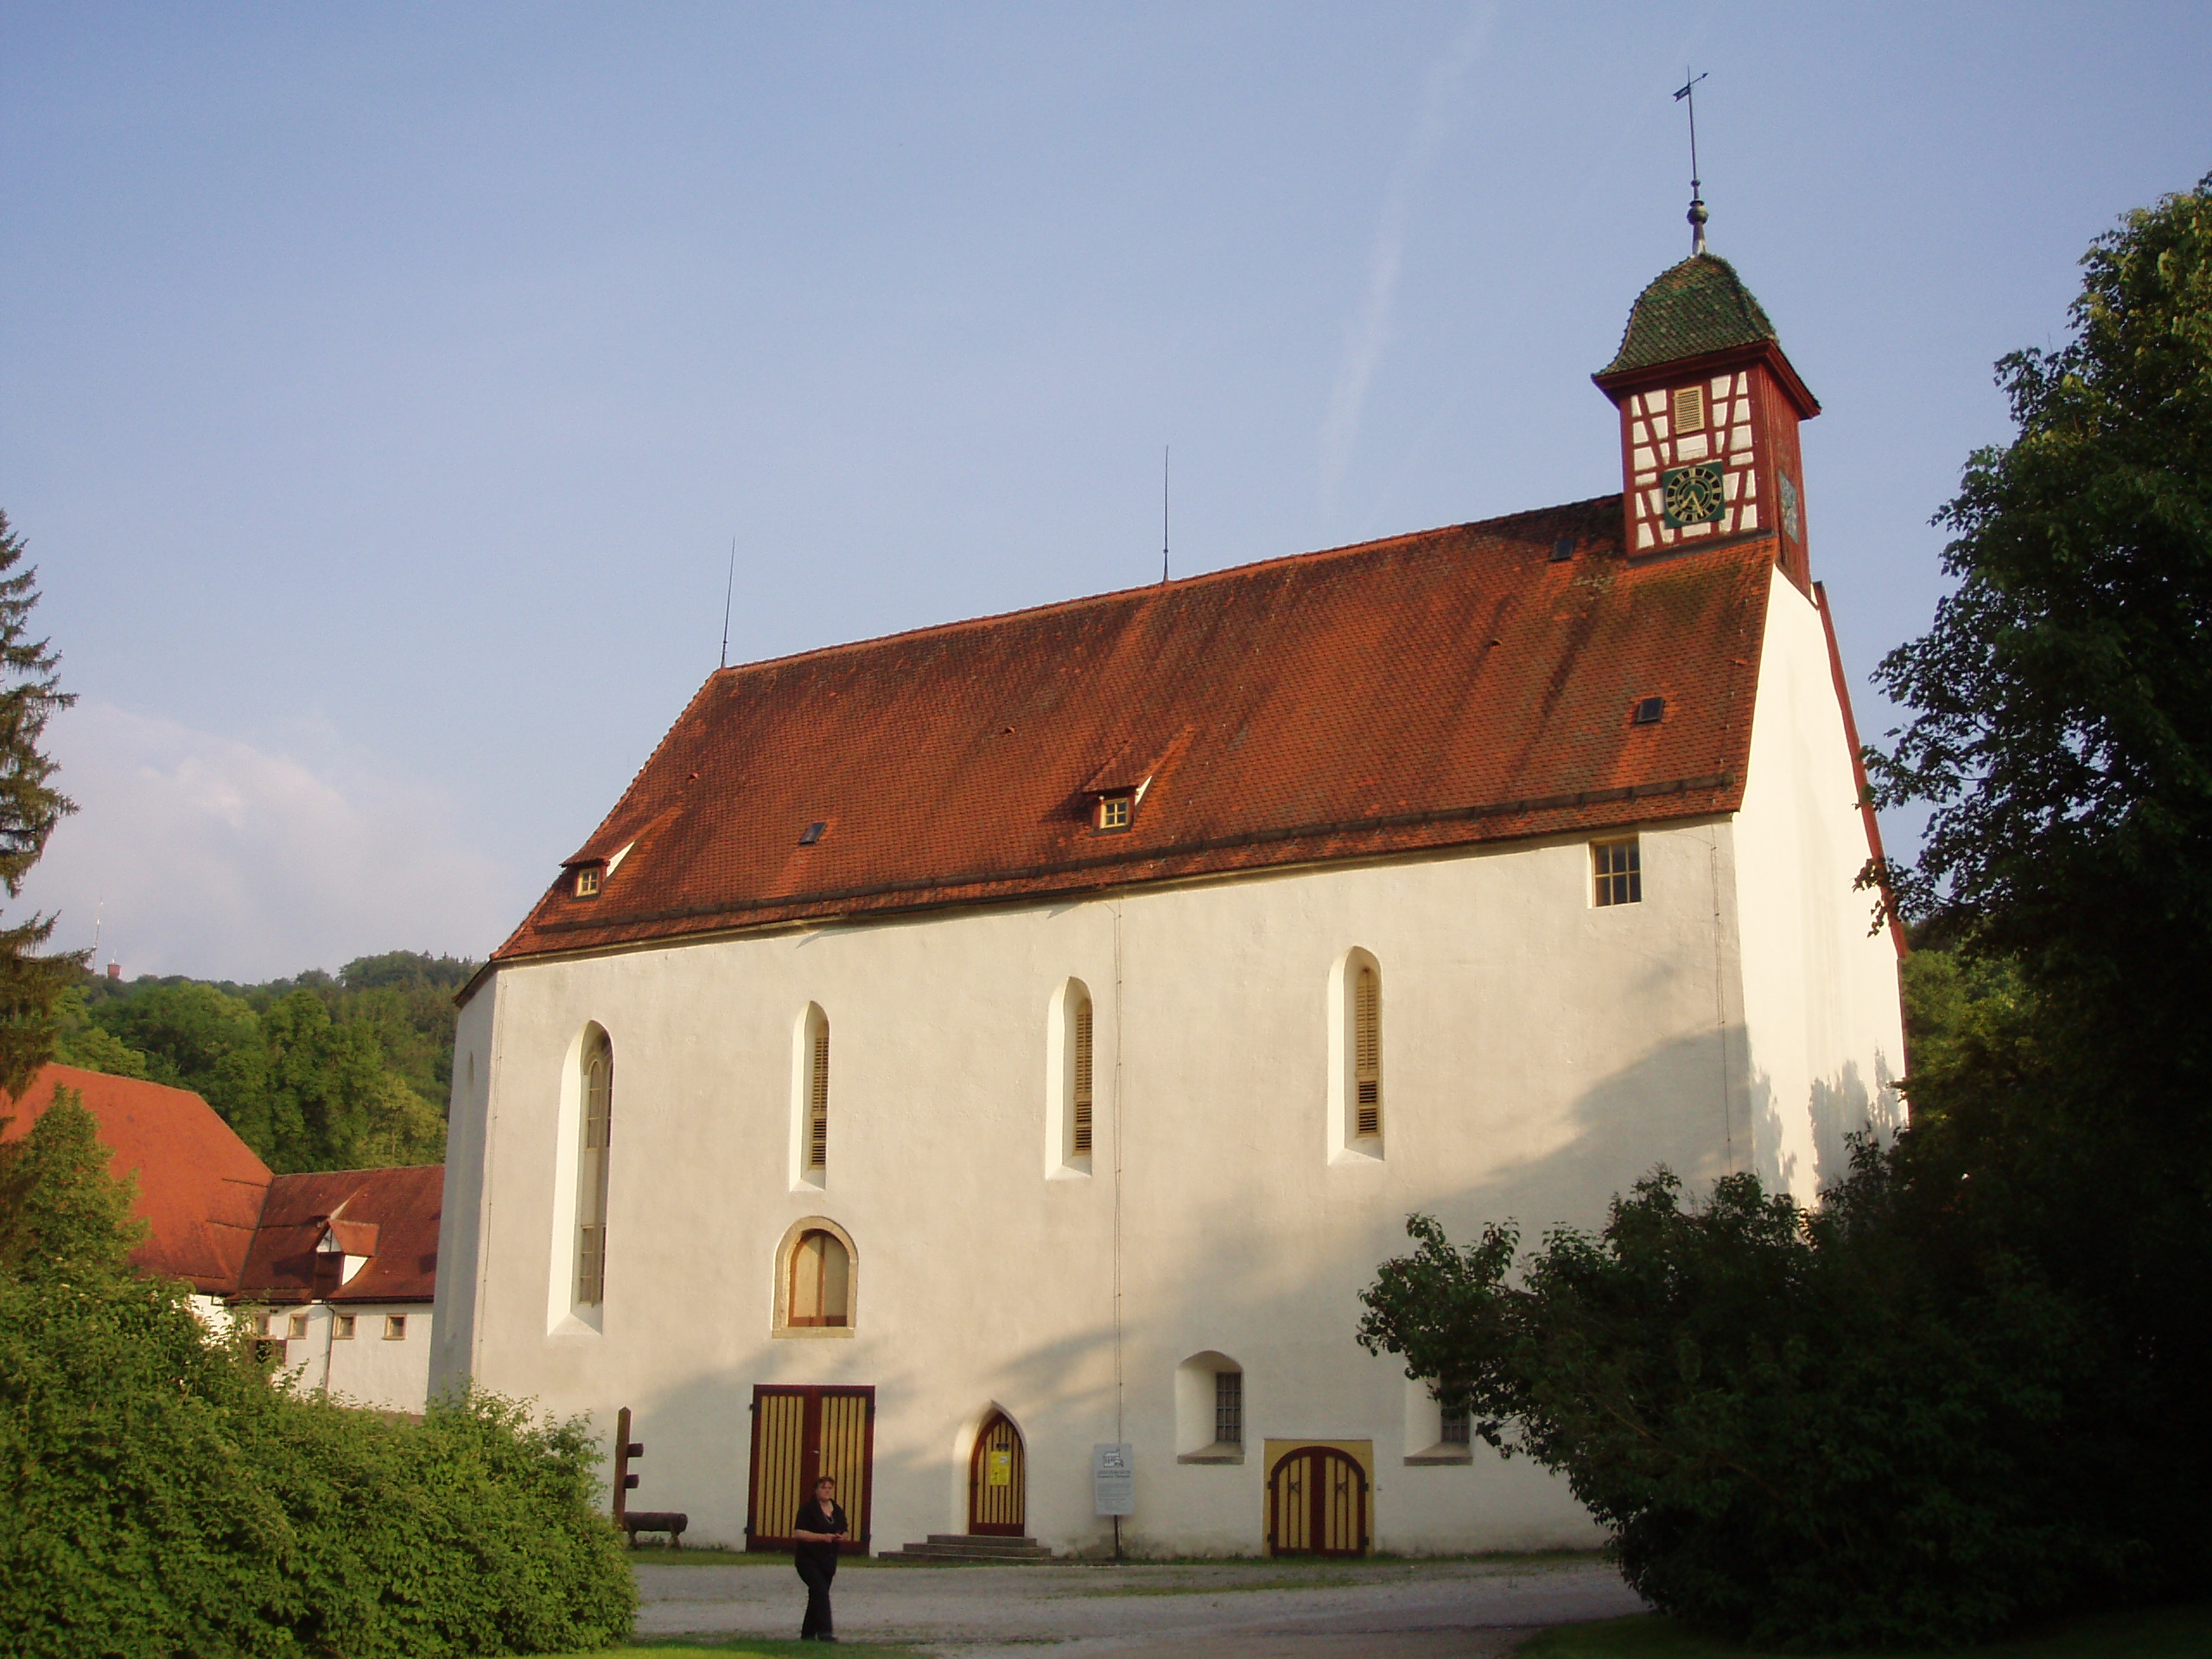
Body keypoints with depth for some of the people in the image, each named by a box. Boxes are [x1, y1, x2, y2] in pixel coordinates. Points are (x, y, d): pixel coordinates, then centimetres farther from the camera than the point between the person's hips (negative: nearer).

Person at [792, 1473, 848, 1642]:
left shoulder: (837, 1511, 13)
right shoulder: (808, 1508, -7)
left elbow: (844, 1531, 22)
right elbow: (798, 1533, -14)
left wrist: (841, 1537, -4)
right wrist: (822, 1537, -22)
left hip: (828, 1560, 7)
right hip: (808, 1559, -6)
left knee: (817, 1596, 10)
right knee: (821, 1591, -20)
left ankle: (808, 1633, 20)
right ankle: (824, 1632, -24)